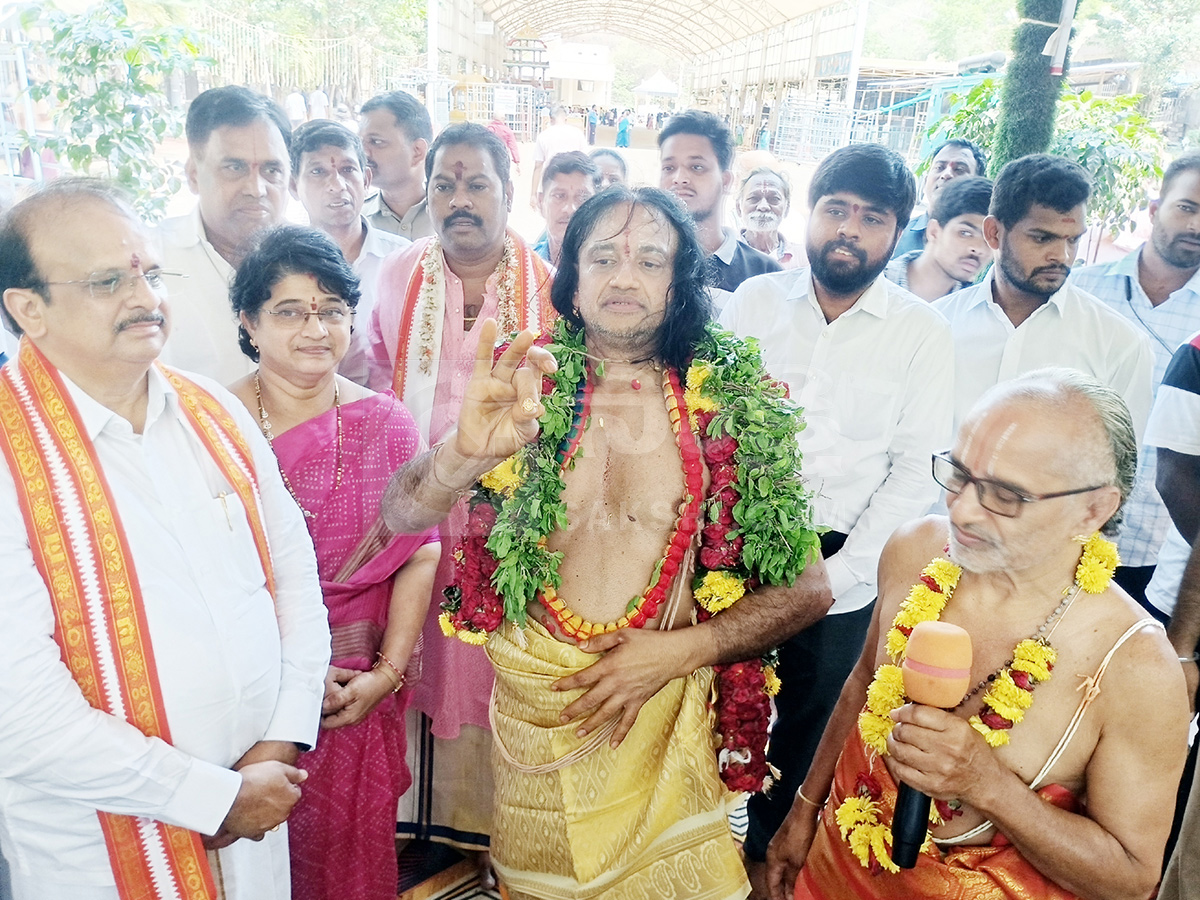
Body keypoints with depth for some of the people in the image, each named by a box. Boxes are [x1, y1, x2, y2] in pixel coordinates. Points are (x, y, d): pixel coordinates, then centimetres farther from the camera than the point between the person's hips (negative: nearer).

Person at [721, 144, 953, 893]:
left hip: (840, 575, 0)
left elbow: (916, 470, -5)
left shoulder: (924, 335, -4)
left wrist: (837, 572, -12)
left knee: (804, 726, 16)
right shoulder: (755, 300, 0)